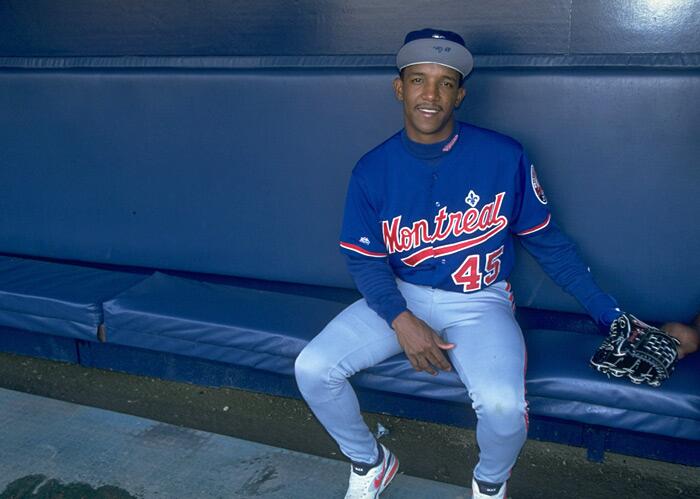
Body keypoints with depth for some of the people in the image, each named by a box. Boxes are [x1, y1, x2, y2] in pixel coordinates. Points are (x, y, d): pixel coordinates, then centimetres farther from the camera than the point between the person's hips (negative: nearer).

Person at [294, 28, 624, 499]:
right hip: (400, 297, 3)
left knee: (503, 405, -29)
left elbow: (548, 242, -1)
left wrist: (610, 314, 0)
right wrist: (401, 320, -18)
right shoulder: (372, 170, -5)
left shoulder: (505, 157, -10)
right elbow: (365, 260, -1)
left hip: (479, 302, -2)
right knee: (312, 369, -13)